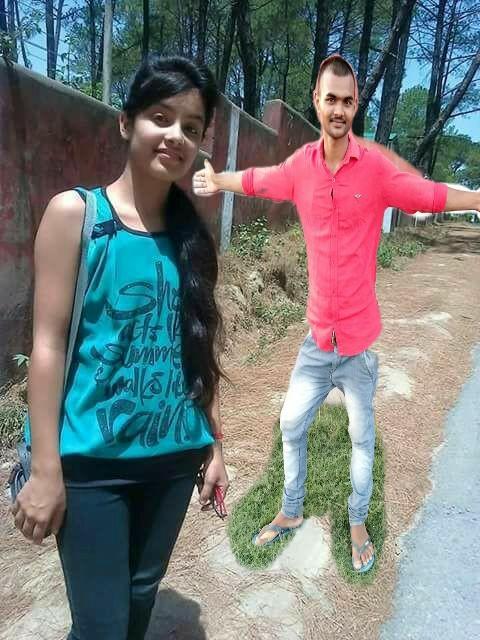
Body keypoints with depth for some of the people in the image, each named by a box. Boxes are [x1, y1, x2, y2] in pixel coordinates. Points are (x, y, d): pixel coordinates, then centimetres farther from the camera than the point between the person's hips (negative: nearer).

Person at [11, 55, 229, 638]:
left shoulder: (191, 232, 4)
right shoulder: (75, 213, -8)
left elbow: (199, 348, 7)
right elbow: (48, 343, -10)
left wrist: (214, 444, 11)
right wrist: (46, 469, -10)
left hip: (173, 455, 5)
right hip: (93, 459, -4)